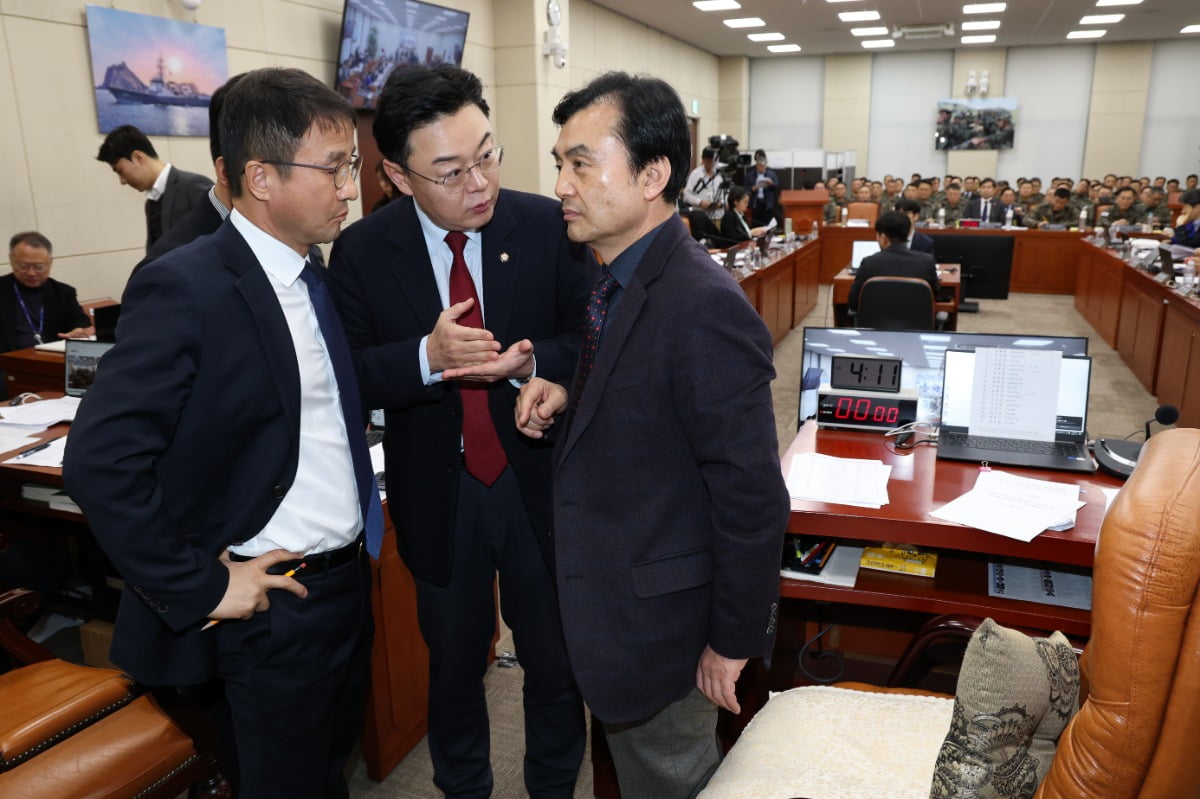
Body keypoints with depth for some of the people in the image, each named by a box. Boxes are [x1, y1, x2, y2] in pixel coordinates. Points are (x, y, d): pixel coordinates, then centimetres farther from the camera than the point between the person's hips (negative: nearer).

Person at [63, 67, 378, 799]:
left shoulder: (313, 277, 5)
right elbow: (101, 461, -24)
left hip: (348, 577, 7)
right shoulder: (187, 288, -20)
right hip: (277, 602, -7)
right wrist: (200, 588, -19)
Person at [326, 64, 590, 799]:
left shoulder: (549, 226, -11)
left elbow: (594, 343, -7)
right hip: (438, 496, 1)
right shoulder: (362, 251, -9)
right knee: (454, 667, 22)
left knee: (557, 664, 16)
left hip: (540, 484, 0)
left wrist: (529, 364, -28)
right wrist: (427, 356, -29)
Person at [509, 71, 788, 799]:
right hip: (615, 589, 9)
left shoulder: (703, 308, -28)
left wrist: (734, 641, -15)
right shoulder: (623, 280, 1)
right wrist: (567, 396, -7)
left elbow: (753, 498, -25)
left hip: (655, 615, -8)